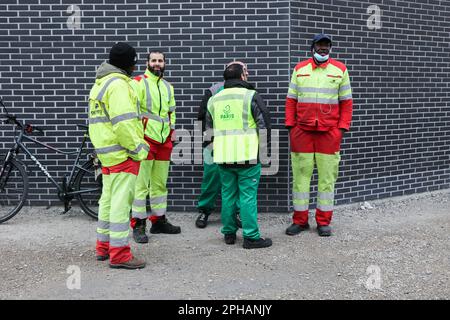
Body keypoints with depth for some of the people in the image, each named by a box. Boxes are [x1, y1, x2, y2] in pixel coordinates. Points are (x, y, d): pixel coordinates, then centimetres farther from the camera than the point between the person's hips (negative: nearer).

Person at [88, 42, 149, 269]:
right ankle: (119, 254, -2)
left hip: (107, 151, 11)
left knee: (109, 198, 17)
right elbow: (123, 122, -24)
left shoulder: (101, 82, 19)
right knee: (121, 201, -7)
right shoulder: (118, 84, -15)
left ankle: (103, 246, 27)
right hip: (121, 152, -10)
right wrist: (138, 149, -17)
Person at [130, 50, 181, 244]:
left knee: (160, 183, 13)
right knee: (141, 184, -5)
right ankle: (138, 225, 1)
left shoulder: (168, 87, 18)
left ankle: (159, 220, 23)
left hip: (164, 140, 7)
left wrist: (172, 130, 14)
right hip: (145, 139, -7)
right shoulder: (138, 83, -3)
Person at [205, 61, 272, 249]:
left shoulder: (214, 100, 12)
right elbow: (264, 125, -4)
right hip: (247, 155, -5)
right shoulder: (251, 96, -4)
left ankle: (229, 233, 21)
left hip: (223, 156, 5)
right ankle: (251, 237, 3)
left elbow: (208, 130, 18)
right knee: (248, 196, -1)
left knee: (228, 195, 13)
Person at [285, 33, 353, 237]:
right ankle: (300, 220, 14)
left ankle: (323, 221, 14)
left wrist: (343, 127, -2)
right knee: (301, 174, 4)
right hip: (302, 131, 1)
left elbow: (346, 102, 7)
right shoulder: (299, 69, 10)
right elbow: (291, 100, 11)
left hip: (329, 132, -1)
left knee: (327, 176, 3)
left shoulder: (340, 70, 7)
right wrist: (290, 124, 2)